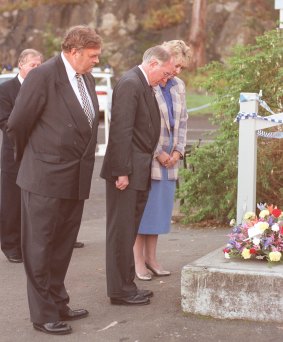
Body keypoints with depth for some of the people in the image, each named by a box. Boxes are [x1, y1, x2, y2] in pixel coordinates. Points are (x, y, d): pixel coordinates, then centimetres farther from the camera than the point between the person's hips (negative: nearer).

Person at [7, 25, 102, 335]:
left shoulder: (87, 79, 10)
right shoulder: (43, 76, -14)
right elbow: (16, 124, -10)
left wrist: (83, 163, 14)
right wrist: (30, 156, 6)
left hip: (76, 179, 8)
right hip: (45, 178, -8)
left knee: (62, 246, 18)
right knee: (39, 248, 4)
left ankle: (58, 303, 31)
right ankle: (43, 315, 13)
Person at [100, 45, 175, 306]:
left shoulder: (143, 85, 15)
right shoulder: (130, 84, -15)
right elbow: (121, 131, -21)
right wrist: (122, 172, -22)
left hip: (138, 171, 10)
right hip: (126, 171, -10)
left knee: (129, 230, 15)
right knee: (121, 230, -2)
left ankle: (126, 285, 24)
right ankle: (120, 291, 6)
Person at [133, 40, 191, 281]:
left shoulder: (179, 86, 11)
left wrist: (178, 151, 3)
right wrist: (158, 153, -12)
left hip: (170, 160, 7)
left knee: (160, 207, 10)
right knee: (142, 207, -1)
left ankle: (151, 257, 19)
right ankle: (138, 259, 8)